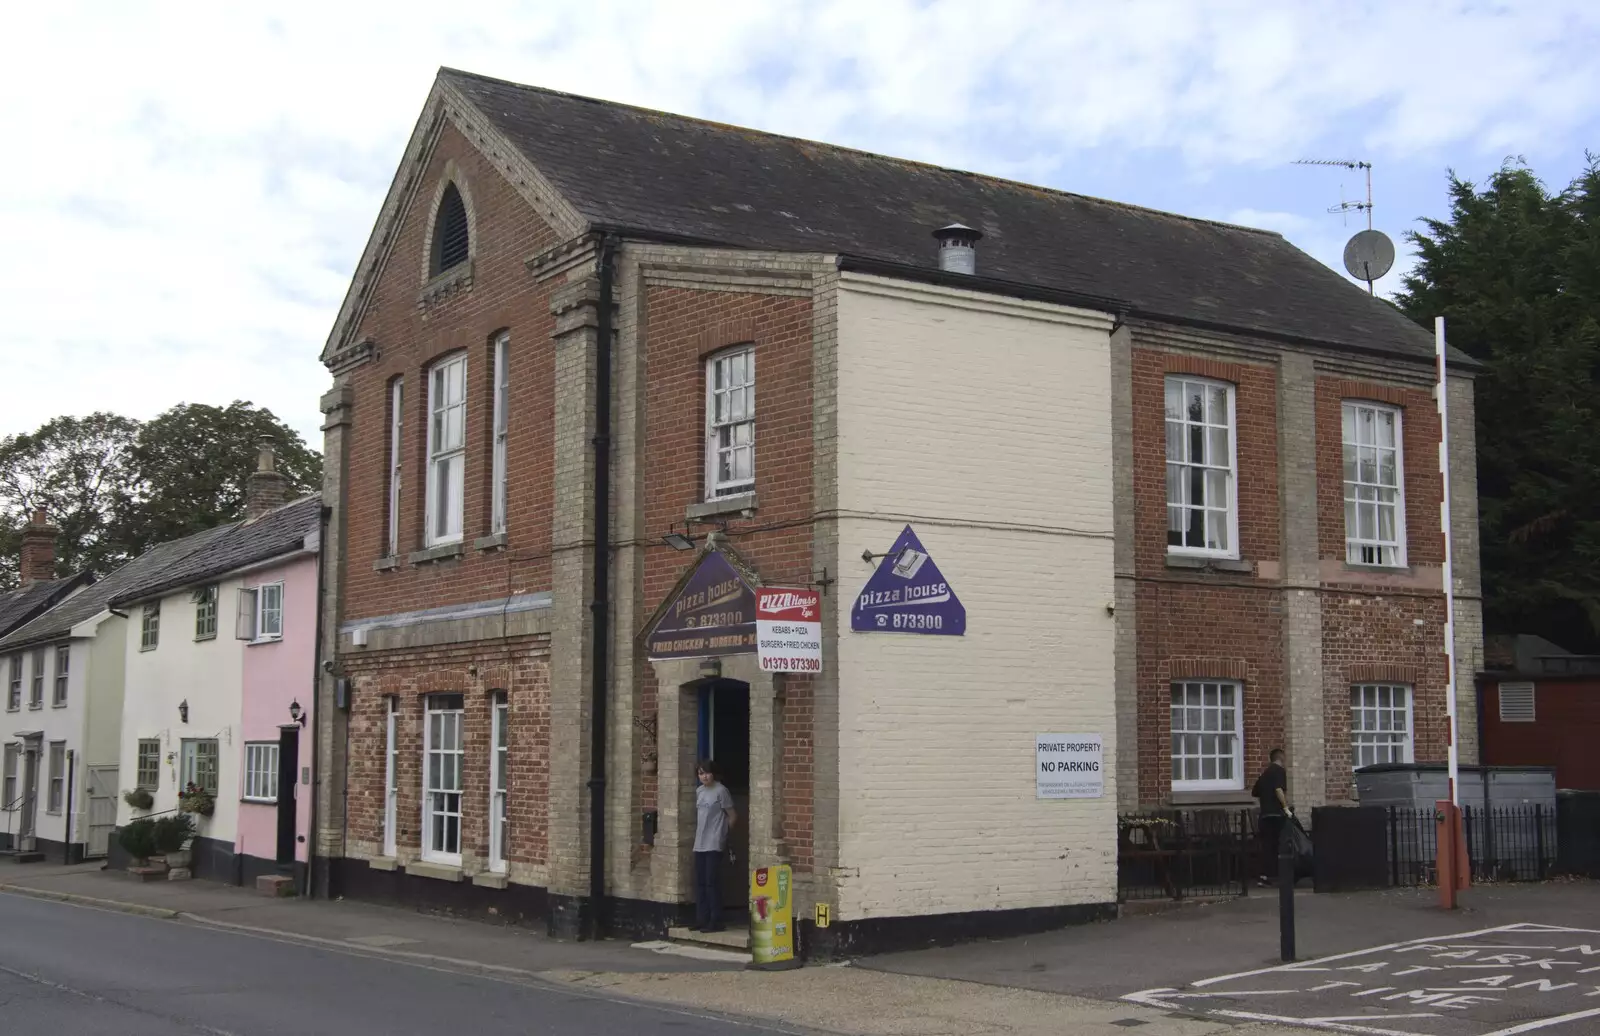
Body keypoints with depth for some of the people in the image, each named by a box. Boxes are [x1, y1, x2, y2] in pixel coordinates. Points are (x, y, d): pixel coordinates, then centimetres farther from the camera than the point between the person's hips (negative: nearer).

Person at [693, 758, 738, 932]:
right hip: (700, 844, 8)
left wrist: (721, 831, 3)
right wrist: (701, 832, 13)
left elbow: (733, 816, -5)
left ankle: (715, 921, -4)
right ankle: (702, 919, 14)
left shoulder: (721, 791, -9)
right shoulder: (699, 791, 13)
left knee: (712, 882, -8)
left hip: (714, 845, -7)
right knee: (700, 882, 8)